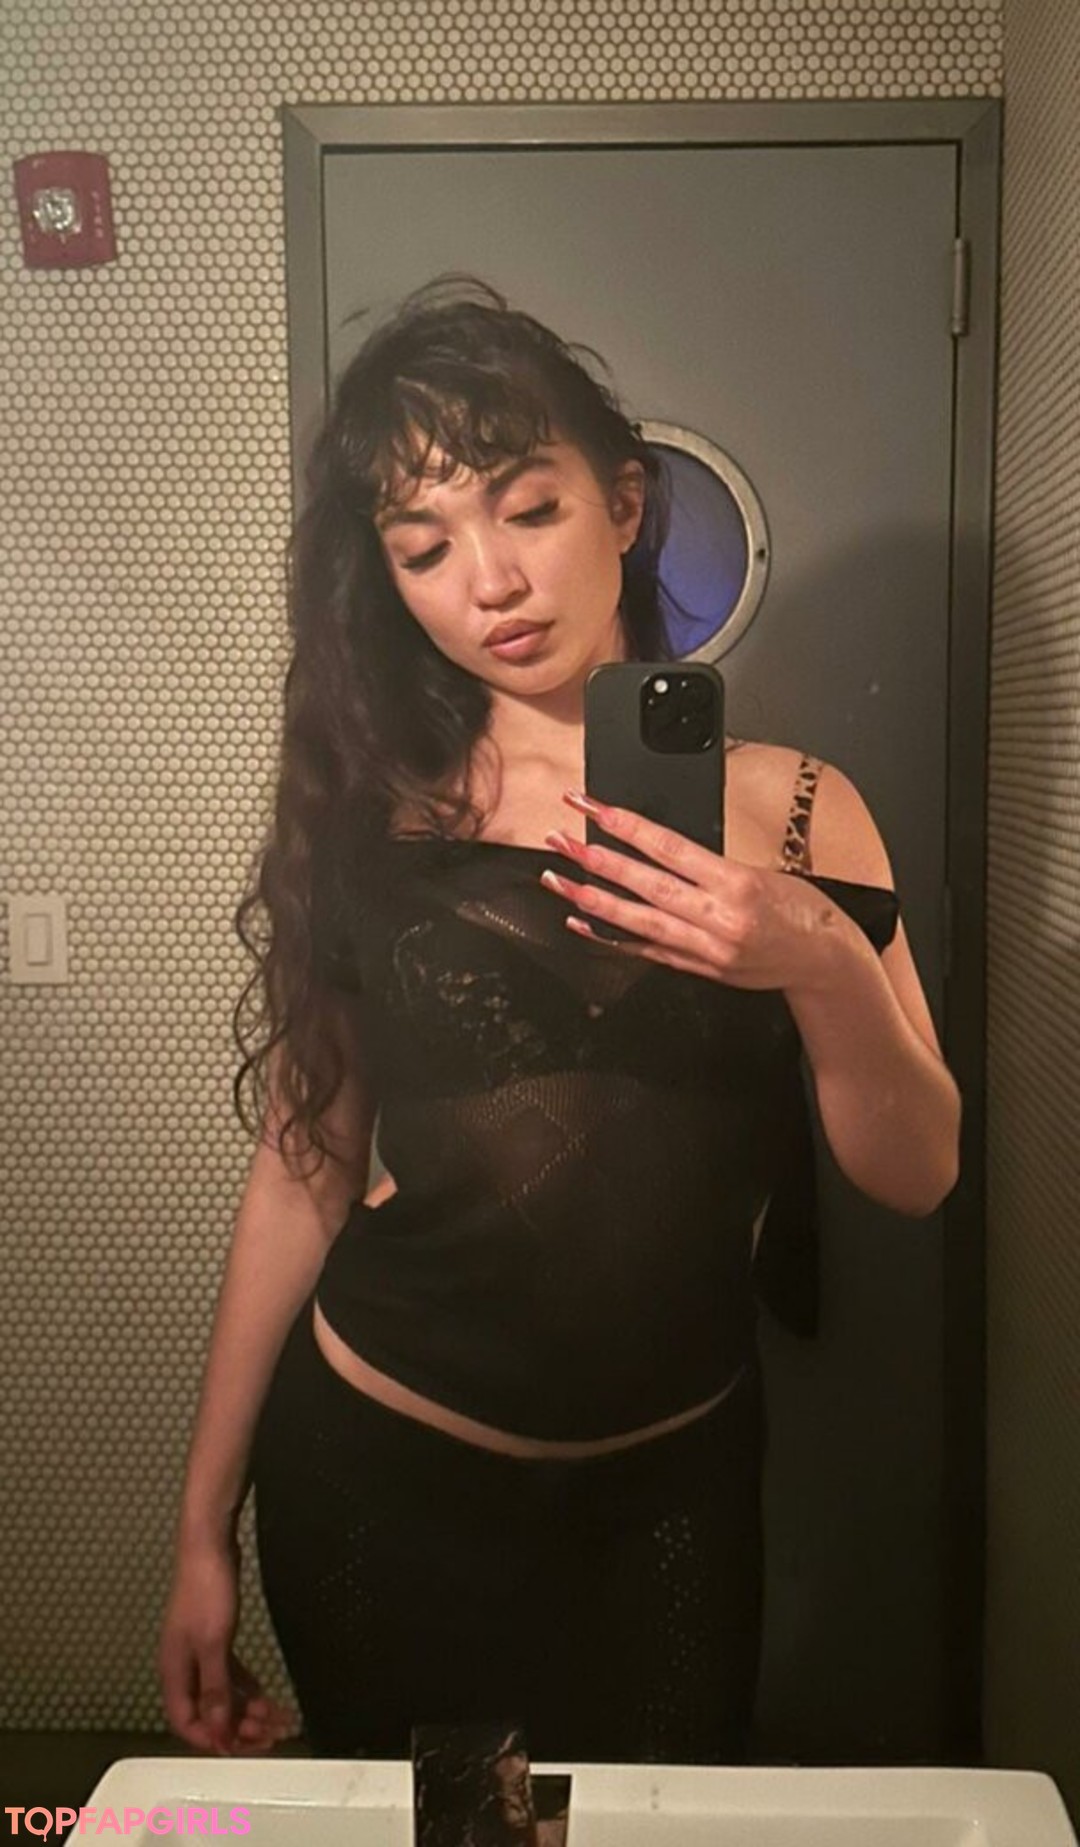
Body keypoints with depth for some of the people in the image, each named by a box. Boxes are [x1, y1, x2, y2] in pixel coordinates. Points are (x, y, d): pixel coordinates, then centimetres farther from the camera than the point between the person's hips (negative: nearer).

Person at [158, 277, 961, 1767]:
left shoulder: (787, 809, -7)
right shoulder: (360, 822, -6)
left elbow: (916, 1178, -7)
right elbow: (305, 1168, -2)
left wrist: (824, 969, -27)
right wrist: (204, 1532, 1)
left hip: (670, 1485, 1)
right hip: (377, 1473, 0)